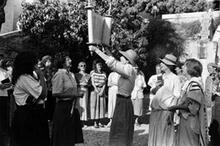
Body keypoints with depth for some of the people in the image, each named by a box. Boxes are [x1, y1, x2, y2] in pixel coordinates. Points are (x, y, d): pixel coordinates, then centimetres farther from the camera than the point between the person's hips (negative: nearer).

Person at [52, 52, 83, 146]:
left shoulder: (69, 74, 13)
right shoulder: (59, 74, -13)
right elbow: (56, 93, -19)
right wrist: (73, 95, -13)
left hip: (72, 106, 8)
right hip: (63, 107, -8)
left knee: (71, 136, 14)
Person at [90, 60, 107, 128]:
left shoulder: (103, 73, 11)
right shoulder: (93, 72, 3)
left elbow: (104, 83, 5)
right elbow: (92, 82, -2)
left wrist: (102, 91, -9)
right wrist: (96, 90, -11)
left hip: (101, 90, 3)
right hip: (95, 90, -3)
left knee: (101, 105, 1)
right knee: (94, 105, -4)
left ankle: (99, 121, 8)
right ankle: (95, 122, -1)